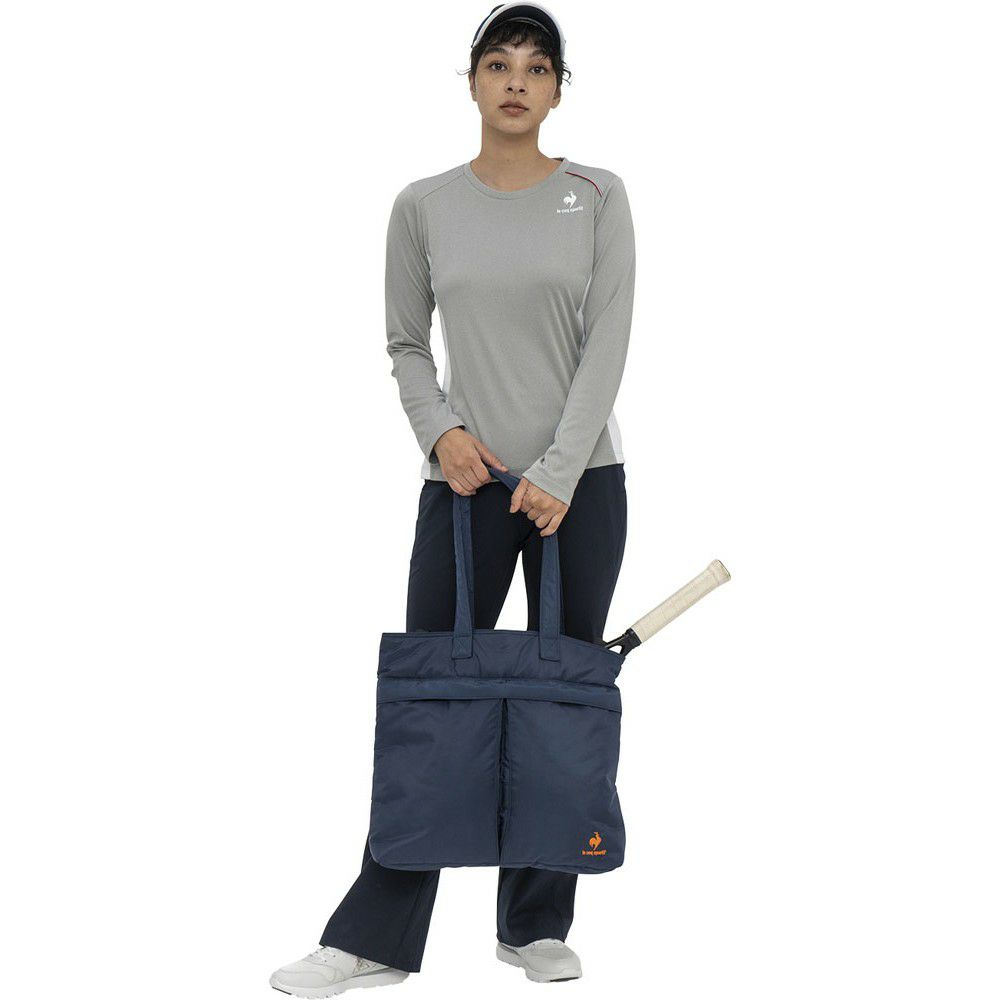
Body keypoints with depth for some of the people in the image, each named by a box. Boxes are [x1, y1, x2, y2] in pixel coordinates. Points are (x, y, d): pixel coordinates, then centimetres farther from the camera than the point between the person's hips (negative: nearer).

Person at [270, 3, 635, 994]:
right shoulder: (423, 205, 5)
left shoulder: (597, 196, 1)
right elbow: (405, 345, 8)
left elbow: (607, 345, -6)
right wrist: (440, 429, -11)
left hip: (579, 482, 0)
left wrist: (558, 474, -14)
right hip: (464, 483, 0)